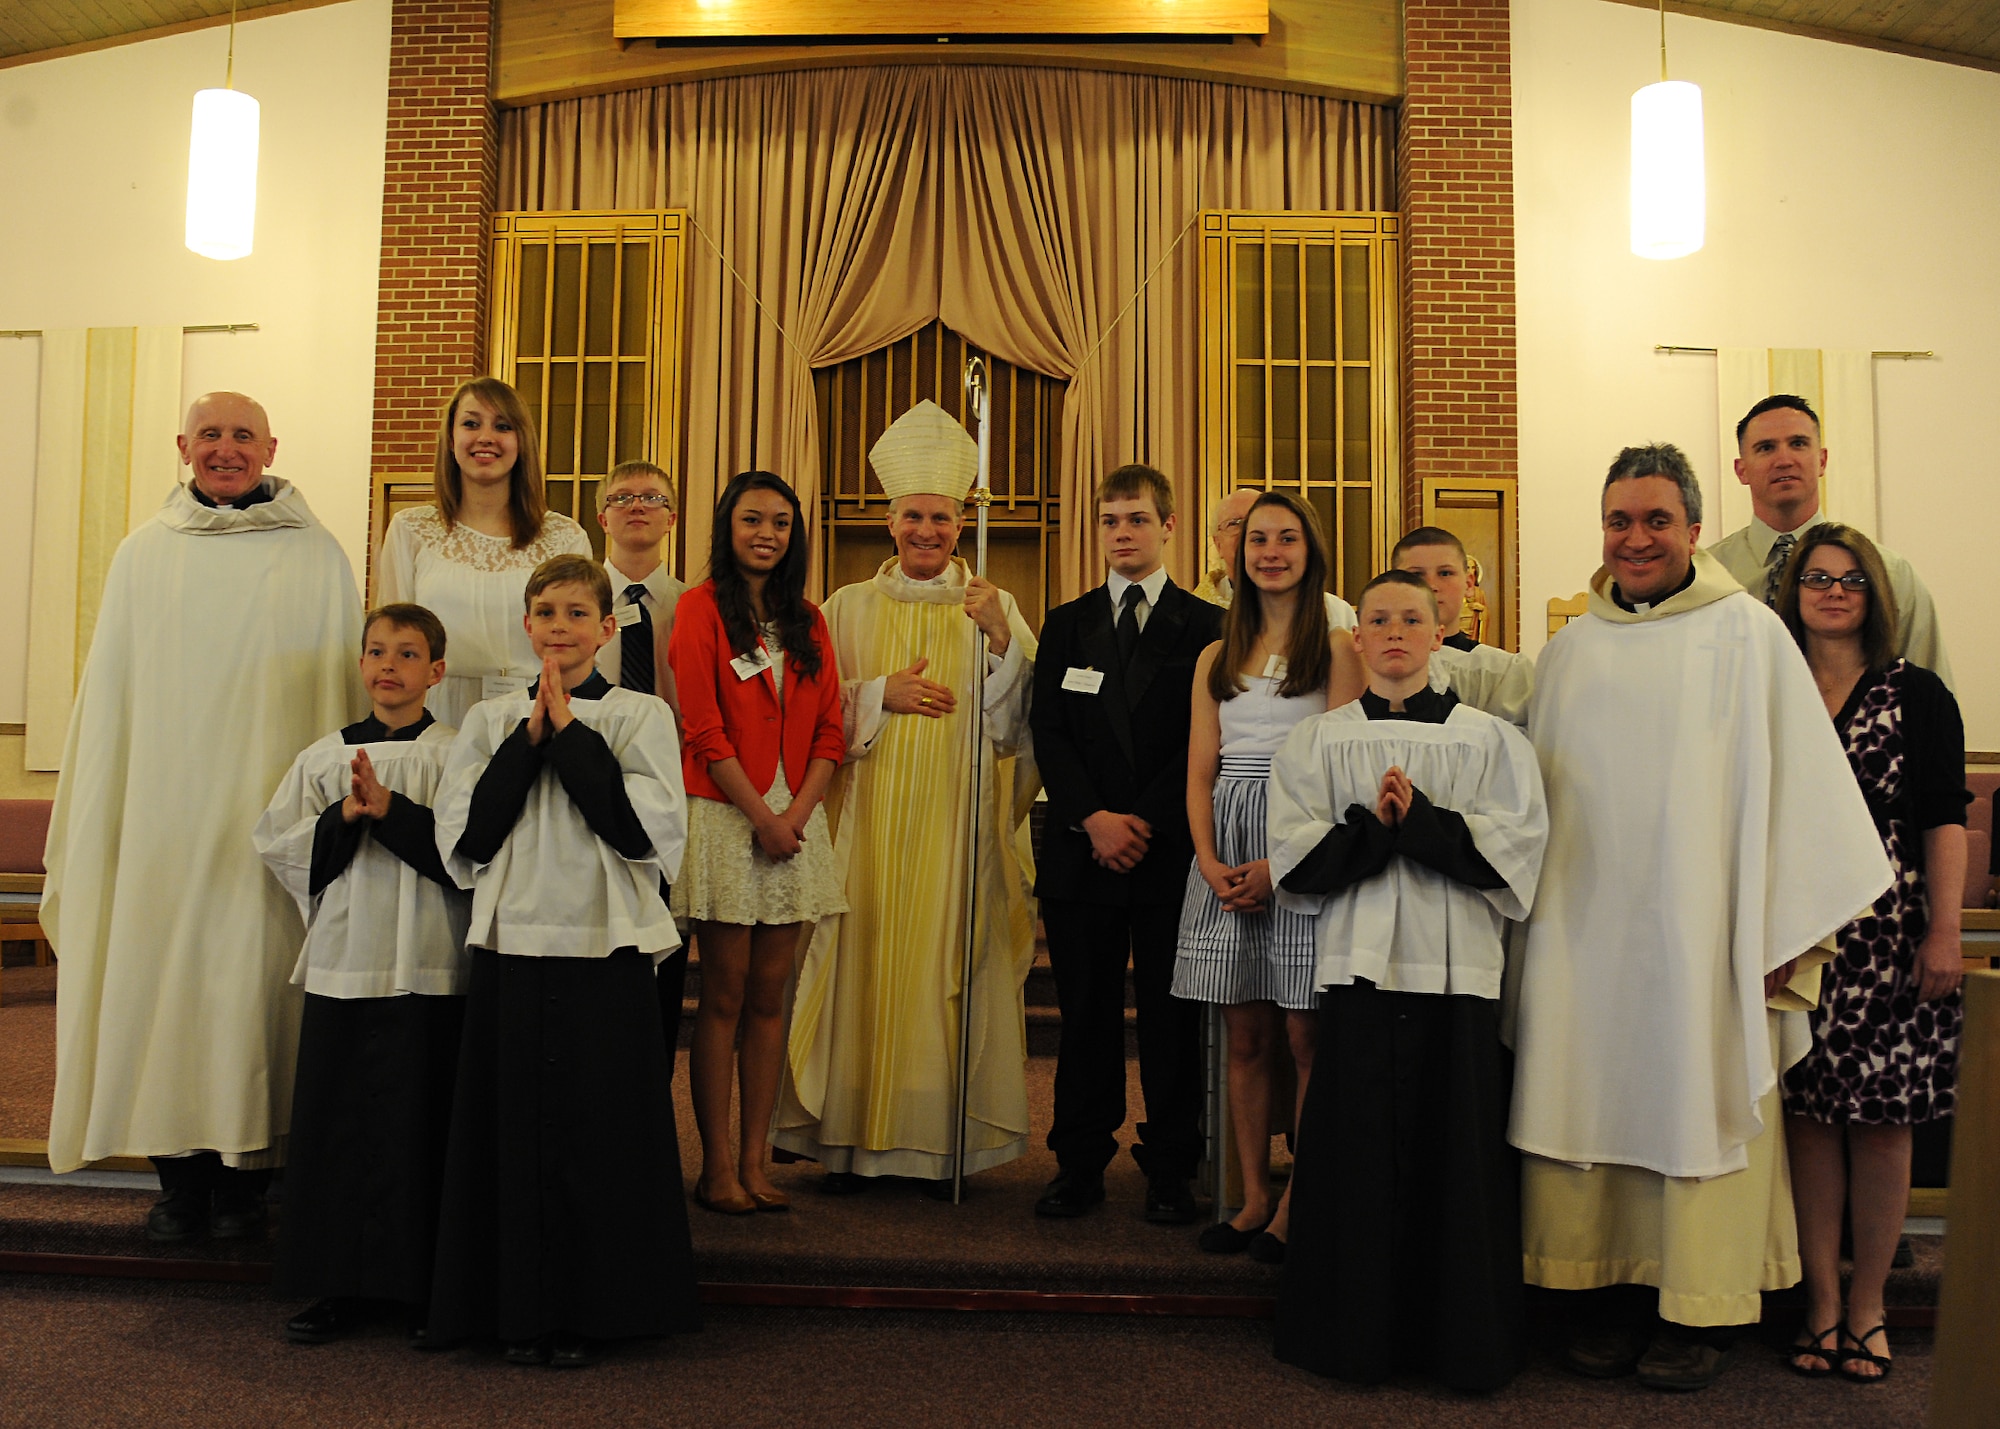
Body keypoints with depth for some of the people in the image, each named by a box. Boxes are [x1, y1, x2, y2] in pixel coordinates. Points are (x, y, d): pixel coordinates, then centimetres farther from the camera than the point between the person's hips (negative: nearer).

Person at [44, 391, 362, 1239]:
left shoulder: (316, 556, 5)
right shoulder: (143, 556, 10)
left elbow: (344, 692, 5)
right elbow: (107, 698, 13)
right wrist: (96, 822, 9)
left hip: (271, 814, -2)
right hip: (165, 813, 2)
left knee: (256, 976, 0)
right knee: (161, 976, 3)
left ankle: (246, 1177, 12)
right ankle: (180, 1177, 15)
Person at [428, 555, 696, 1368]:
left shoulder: (641, 716, 2)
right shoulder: (491, 721, 9)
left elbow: (649, 830, -12)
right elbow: (463, 840, -1)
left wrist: (569, 733, -11)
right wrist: (531, 738, -8)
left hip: (606, 952, -2)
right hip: (512, 949, 2)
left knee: (600, 1135, 3)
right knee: (515, 1132, 7)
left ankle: (589, 1310, 18)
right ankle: (520, 1310, 21)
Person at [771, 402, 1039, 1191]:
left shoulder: (992, 605, 8)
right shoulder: (849, 608, 9)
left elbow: (1014, 721, 1)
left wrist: (1001, 636, -12)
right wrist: (882, 694, -9)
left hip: (959, 822, 0)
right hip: (870, 821, 0)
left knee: (950, 967, 1)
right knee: (866, 964, 0)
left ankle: (945, 1140, 11)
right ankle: (851, 1138, 11)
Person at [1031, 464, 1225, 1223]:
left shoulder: (1205, 626, 5)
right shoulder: (1066, 624, 13)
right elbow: (1047, 731, 4)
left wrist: (1145, 820, -12)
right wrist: (1093, 818, -9)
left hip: (1170, 848, -2)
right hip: (1080, 848, 2)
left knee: (1171, 1015, 4)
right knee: (1085, 1013, 7)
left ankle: (1169, 1171, 14)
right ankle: (1080, 1165, 17)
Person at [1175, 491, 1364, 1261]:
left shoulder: (1338, 648, 2)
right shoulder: (1216, 658, 16)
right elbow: (1200, 773, 11)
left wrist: (1279, 865, -15)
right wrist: (1211, 863, -6)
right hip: (1228, 855, 4)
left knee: (1306, 1038, -2)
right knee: (1246, 1038, 7)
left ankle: (1298, 1204, 7)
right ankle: (1254, 1199, 15)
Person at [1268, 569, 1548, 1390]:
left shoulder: (1489, 739, 9)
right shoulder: (1319, 740, 11)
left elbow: (1517, 845, -3)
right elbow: (1295, 855, 1)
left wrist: (1419, 820, -14)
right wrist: (1375, 826, -14)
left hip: (1458, 966, 0)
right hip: (1358, 962, 1)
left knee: (1456, 1152, 3)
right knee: (1358, 1152, 3)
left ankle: (1461, 1341, 17)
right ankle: (1356, 1333, 16)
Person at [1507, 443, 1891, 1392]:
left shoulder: (1747, 634, -1)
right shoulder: (1570, 653, 10)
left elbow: (1794, 784, -4)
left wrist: (1784, 934, -8)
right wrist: (1531, 914, 10)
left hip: (1698, 935, -3)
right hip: (1585, 931, 3)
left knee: (1697, 1101, 2)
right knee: (1596, 1098, 5)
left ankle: (1702, 1310, 15)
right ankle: (1607, 1292, 17)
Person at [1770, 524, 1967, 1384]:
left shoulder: (1916, 696, 4)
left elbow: (1945, 820, 1)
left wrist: (1944, 931, -7)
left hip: (1886, 932, -1)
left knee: (1880, 1120, 3)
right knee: (1808, 1116, 3)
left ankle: (1866, 1306, 16)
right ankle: (1820, 1302, 15)